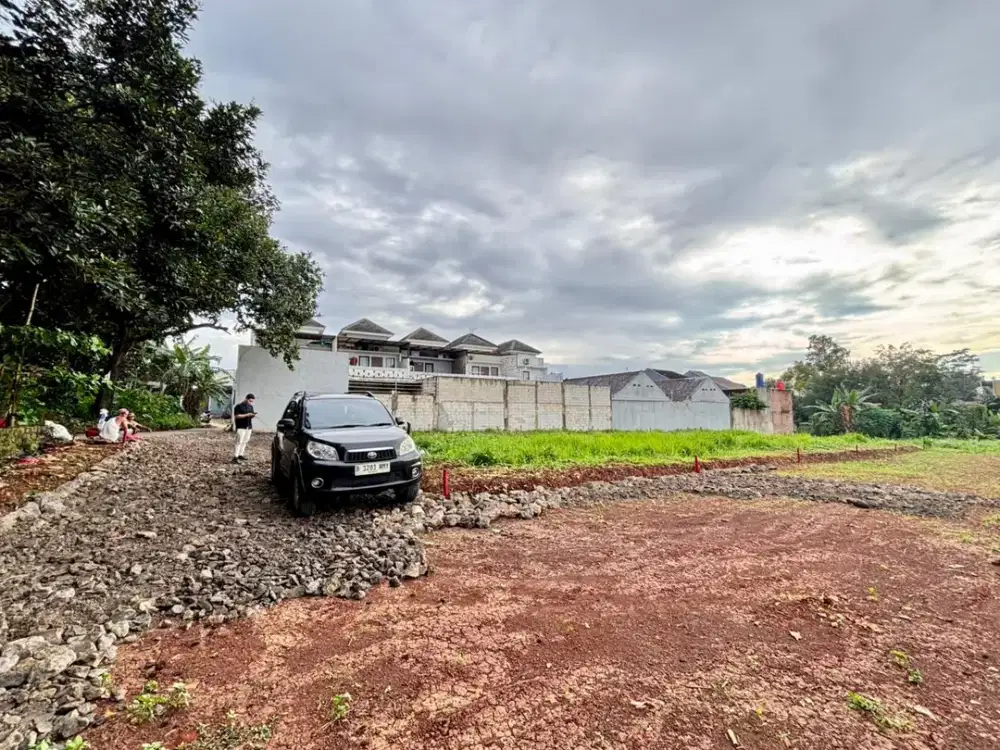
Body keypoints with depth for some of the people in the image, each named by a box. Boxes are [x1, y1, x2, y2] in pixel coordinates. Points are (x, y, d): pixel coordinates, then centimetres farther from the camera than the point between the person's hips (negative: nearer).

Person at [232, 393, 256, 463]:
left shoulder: (250, 406, 14)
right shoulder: (239, 406, -7)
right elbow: (236, 416, -13)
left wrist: (253, 415, -3)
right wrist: (246, 415, -20)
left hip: (249, 427, 7)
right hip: (241, 427, -7)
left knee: (245, 441, 7)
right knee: (239, 442, -10)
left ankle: (240, 455, 16)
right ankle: (235, 457, -10)